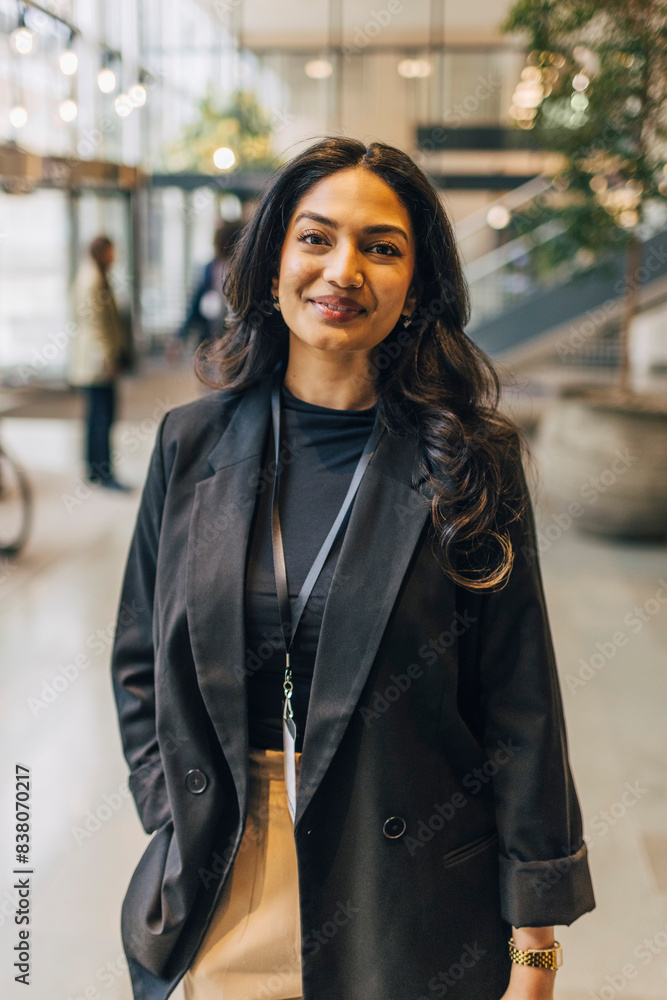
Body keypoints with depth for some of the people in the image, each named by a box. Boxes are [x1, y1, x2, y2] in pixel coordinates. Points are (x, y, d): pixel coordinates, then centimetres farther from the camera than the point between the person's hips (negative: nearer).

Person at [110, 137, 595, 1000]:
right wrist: (173, 818, -2)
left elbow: (519, 709, -7)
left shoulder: (469, 460, -9)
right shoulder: (193, 441, -1)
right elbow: (139, 660, 8)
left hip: (405, 904, -2)